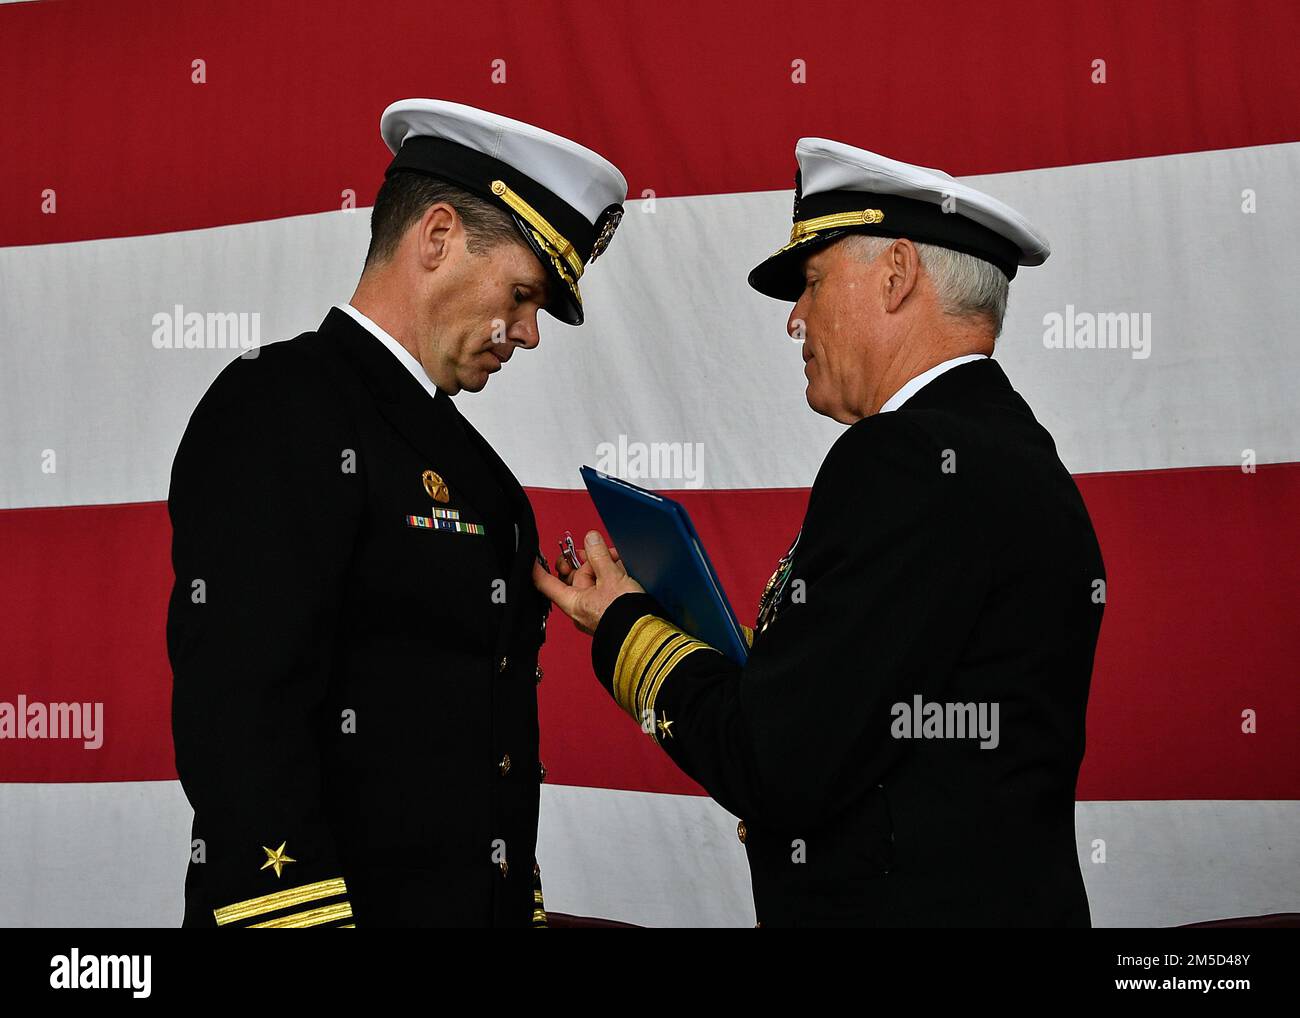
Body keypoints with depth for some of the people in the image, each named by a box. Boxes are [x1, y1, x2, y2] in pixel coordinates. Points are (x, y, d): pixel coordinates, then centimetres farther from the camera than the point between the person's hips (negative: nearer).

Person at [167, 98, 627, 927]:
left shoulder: (460, 453, 17)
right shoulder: (273, 411, -11)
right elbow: (238, 725, -21)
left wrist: (526, 904, 15)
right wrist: (311, 920, -25)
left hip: (483, 900, 9)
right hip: (339, 903, -8)